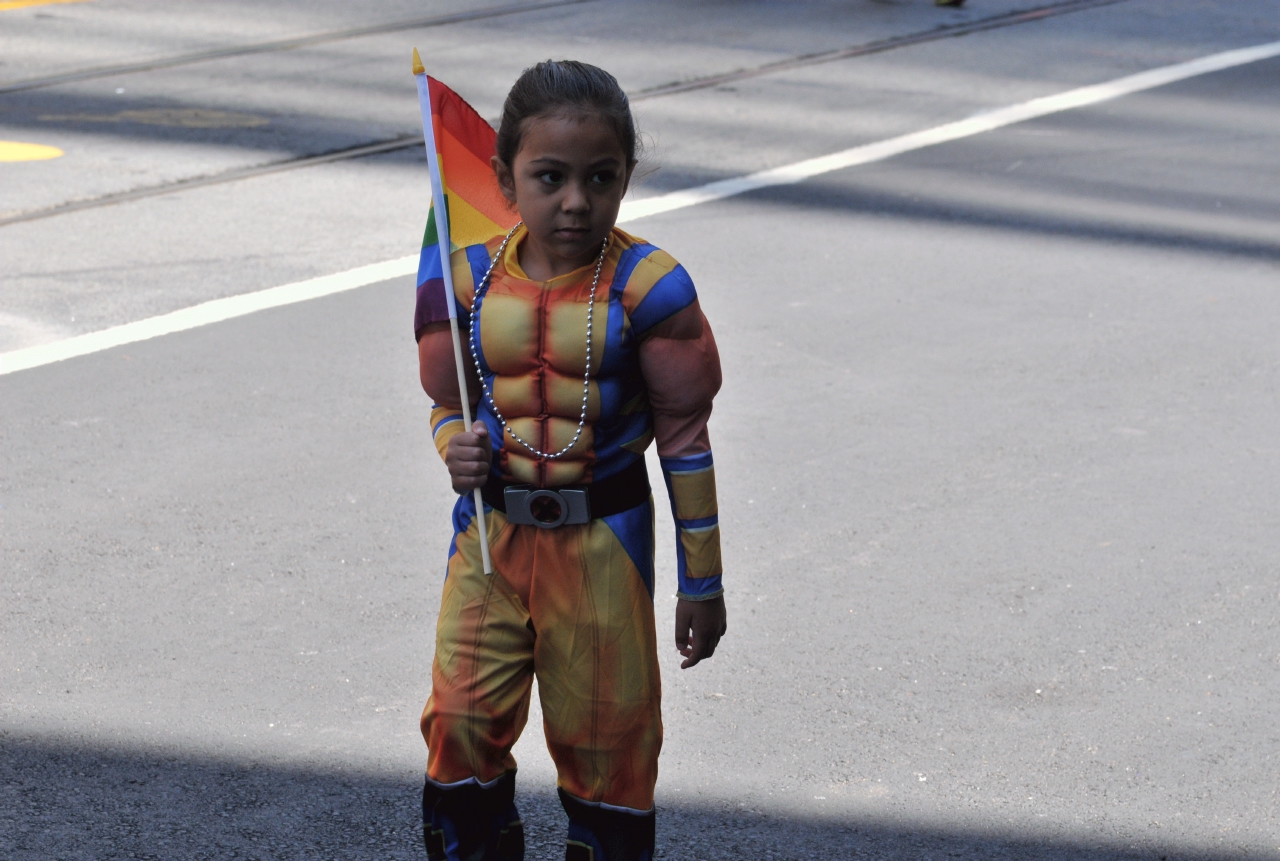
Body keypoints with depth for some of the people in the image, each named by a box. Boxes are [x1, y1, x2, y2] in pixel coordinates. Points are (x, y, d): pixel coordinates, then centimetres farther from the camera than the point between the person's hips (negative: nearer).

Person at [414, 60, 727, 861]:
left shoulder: (647, 286, -13)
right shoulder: (470, 277, -4)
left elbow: (684, 433, -7)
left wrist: (702, 580, -4)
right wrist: (455, 447, -15)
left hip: (603, 538, -2)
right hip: (492, 529, 3)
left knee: (605, 731, 9)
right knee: (462, 718, 2)